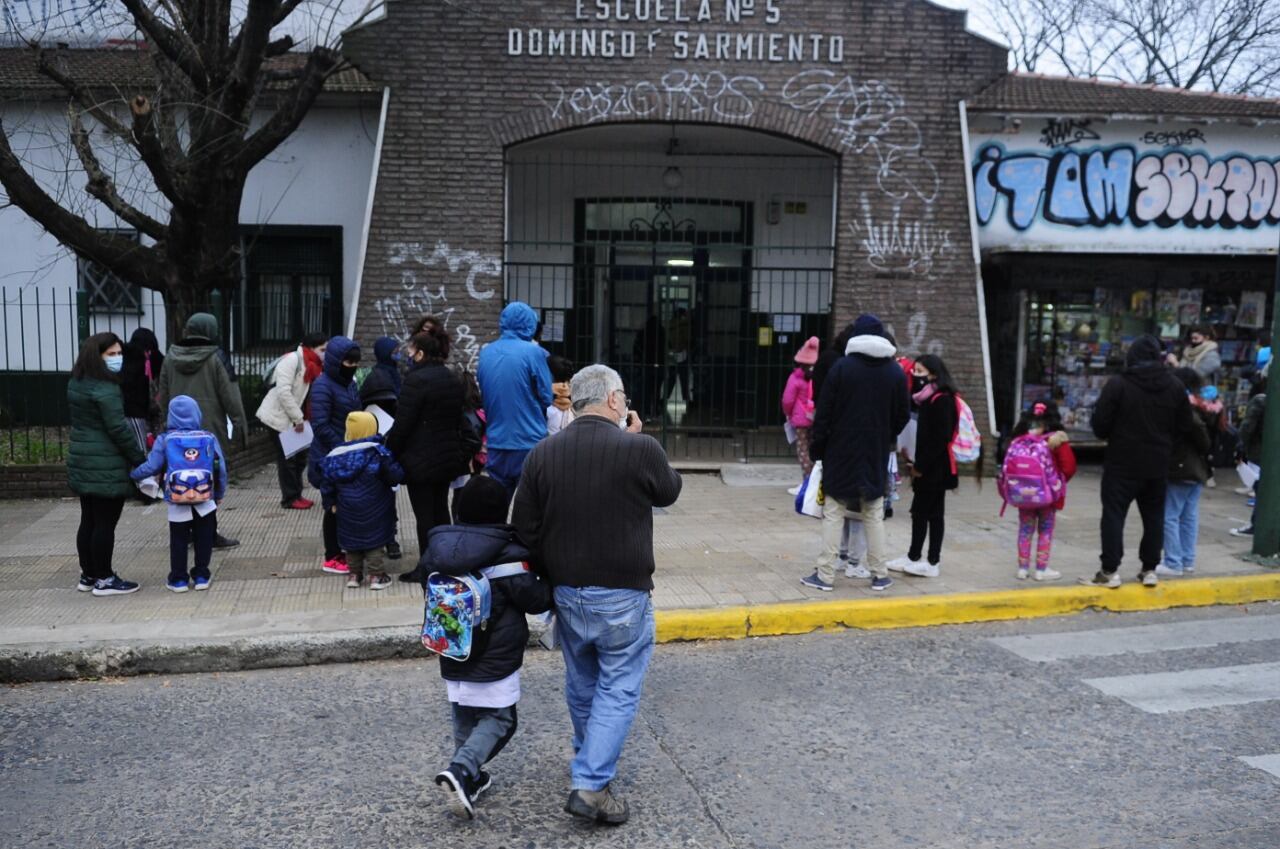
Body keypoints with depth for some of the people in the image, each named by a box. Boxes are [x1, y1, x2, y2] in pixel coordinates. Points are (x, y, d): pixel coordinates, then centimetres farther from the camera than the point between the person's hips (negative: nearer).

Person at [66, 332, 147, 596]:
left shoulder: (76, 384, 13)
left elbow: (82, 422, 16)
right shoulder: (106, 389, -17)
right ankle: (103, 579, 4)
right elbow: (118, 429, -19)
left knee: (88, 521, 15)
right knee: (105, 523, -2)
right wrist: (140, 460, -13)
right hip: (106, 466, -9)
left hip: (81, 462, 9)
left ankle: (88, 575, 24)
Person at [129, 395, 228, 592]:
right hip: (205, 500, 1)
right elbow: (220, 469, 3)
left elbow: (151, 467, -6)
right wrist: (220, 494, 14)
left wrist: (131, 474, 11)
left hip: (177, 503, -1)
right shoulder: (209, 438, 1)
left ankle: (178, 579, 17)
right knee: (203, 539, 13)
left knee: (178, 541, 12)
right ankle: (201, 575, 19)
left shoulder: (165, 440, -3)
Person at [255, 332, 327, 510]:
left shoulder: (312, 367, 10)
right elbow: (283, 391, -24)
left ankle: (295, 495, 24)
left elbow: (310, 398, 10)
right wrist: (298, 418, -21)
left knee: (299, 457, 13)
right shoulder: (292, 359, -17)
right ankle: (290, 498, 7)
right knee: (287, 459, -2)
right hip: (280, 418, -9)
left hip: (295, 420, 9)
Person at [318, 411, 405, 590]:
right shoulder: (377, 451, -15)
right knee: (375, 538, 8)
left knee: (351, 538, 18)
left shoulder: (334, 456, -1)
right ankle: (376, 575, 9)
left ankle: (354, 574, 24)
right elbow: (395, 475, -15)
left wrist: (331, 504, 17)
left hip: (347, 512, 4)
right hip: (373, 511, -3)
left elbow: (327, 485, 4)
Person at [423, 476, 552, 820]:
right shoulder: (508, 556, -19)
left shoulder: (438, 548, 0)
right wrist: (552, 585, 8)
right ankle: (460, 770, -11)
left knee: (464, 717, 19)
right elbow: (535, 599, -12)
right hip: (494, 660, -6)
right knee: (499, 719, 5)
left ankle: (469, 778, 26)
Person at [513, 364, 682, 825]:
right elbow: (669, 491, 3)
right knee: (618, 689, 7)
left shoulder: (542, 454, -3)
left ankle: (590, 763, 43)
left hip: (567, 593, 5)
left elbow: (526, 529, 1)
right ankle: (592, 784, 1)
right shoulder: (640, 450, -17)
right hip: (623, 596, -5)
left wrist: (551, 578, 15)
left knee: (581, 683, 23)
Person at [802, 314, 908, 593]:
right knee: (874, 516, 11)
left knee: (834, 514, 2)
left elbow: (823, 413, -7)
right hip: (876, 457, 3)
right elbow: (901, 418, 8)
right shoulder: (896, 373, 3)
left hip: (841, 454, -3)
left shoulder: (841, 367, -7)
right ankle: (879, 575, 15)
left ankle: (825, 575, 3)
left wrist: (816, 449, 1)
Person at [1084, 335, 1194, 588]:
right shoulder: (1174, 387, 4)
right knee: (1154, 517, 14)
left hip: (1122, 463, -4)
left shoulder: (1118, 384, -12)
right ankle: (1150, 569, 19)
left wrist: (1110, 435, 10)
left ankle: (1110, 571, -2)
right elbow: (1184, 426, 9)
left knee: (1114, 515, 0)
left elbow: (1100, 424, -12)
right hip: (1158, 465, 5)